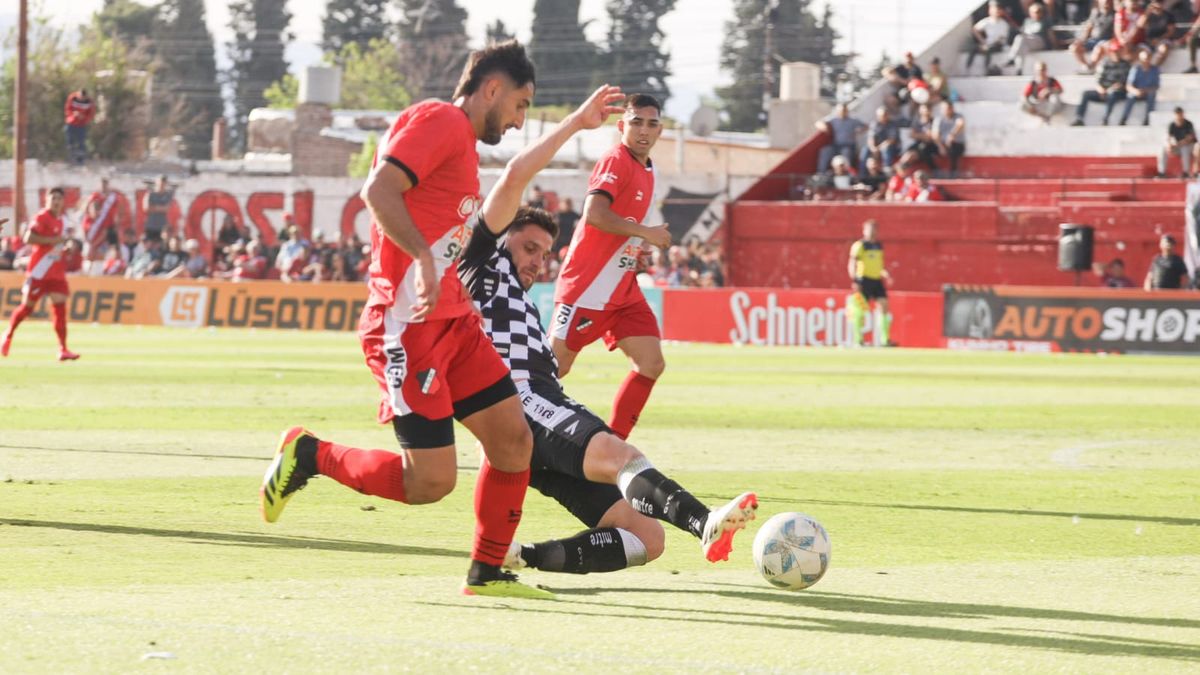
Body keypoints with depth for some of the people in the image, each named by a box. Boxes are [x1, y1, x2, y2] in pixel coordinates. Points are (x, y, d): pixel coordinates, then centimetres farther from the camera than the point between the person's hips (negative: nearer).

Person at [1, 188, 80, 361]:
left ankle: (63, 349, -8)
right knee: (27, 306, 2)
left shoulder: (59, 220, 12)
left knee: (60, 307, -5)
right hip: (39, 271, -6)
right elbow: (28, 238, -23)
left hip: (56, 271, 6)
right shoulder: (42, 217, -12)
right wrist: (53, 240, -25)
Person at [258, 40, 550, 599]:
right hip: (409, 326, -10)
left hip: (452, 321, 10)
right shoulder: (439, 120, -9)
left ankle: (487, 573, 16)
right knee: (430, 482, -11)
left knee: (514, 438, 5)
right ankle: (308, 455, 7)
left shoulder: (462, 140, 22)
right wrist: (423, 257, -31)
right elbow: (378, 190, -22)